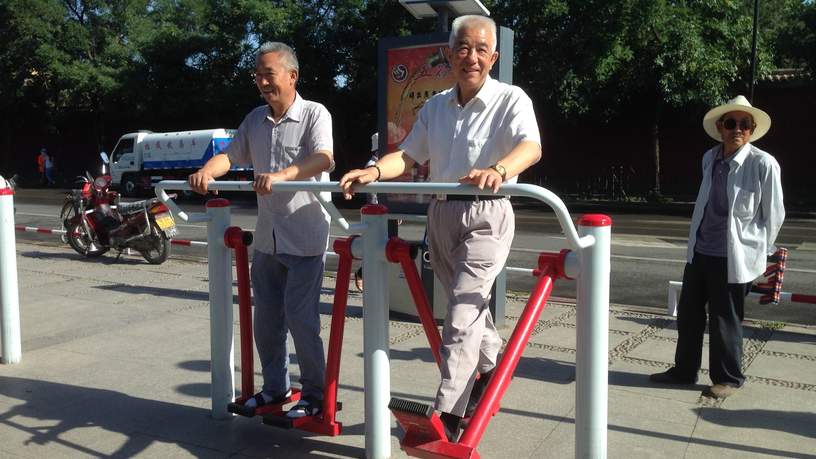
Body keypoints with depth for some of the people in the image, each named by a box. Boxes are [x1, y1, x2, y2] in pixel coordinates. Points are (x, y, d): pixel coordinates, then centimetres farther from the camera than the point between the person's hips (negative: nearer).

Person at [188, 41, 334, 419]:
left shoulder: (314, 114, -8)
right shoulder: (255, 119, 13)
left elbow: (323, 159, -24)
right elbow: (231, 155, 10)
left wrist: (281, 175, -41)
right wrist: (207, 171, -12)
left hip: (305, 236, -7)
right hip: (266, 237, 7)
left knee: (299, 316, -5)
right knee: (266, 318, 13)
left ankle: (315, 393, 13)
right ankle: (275, 387, 31)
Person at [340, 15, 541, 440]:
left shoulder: (510, 99, -9)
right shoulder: (435, 107, 9)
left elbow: (531, 147, -26)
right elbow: (408, 155, 6)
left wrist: (498, 170, -48)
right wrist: (374, 171, -15)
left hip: (486, 216, -6)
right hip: (441, 214, 6)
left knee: (462, 311, -13)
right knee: (469, 306, 19)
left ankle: (448, 416, -6)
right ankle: (490, 369, 44)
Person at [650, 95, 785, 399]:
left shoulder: (763, 164, -11)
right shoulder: (710, 158, 7)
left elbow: (774, 214, -5)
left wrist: (760, 253, 0)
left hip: (734, 257, -6)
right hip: (699, 252, 6)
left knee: (725, 320, 6)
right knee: (688, 313, 13)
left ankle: (728, 378, 25)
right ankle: (684, 370, 30)